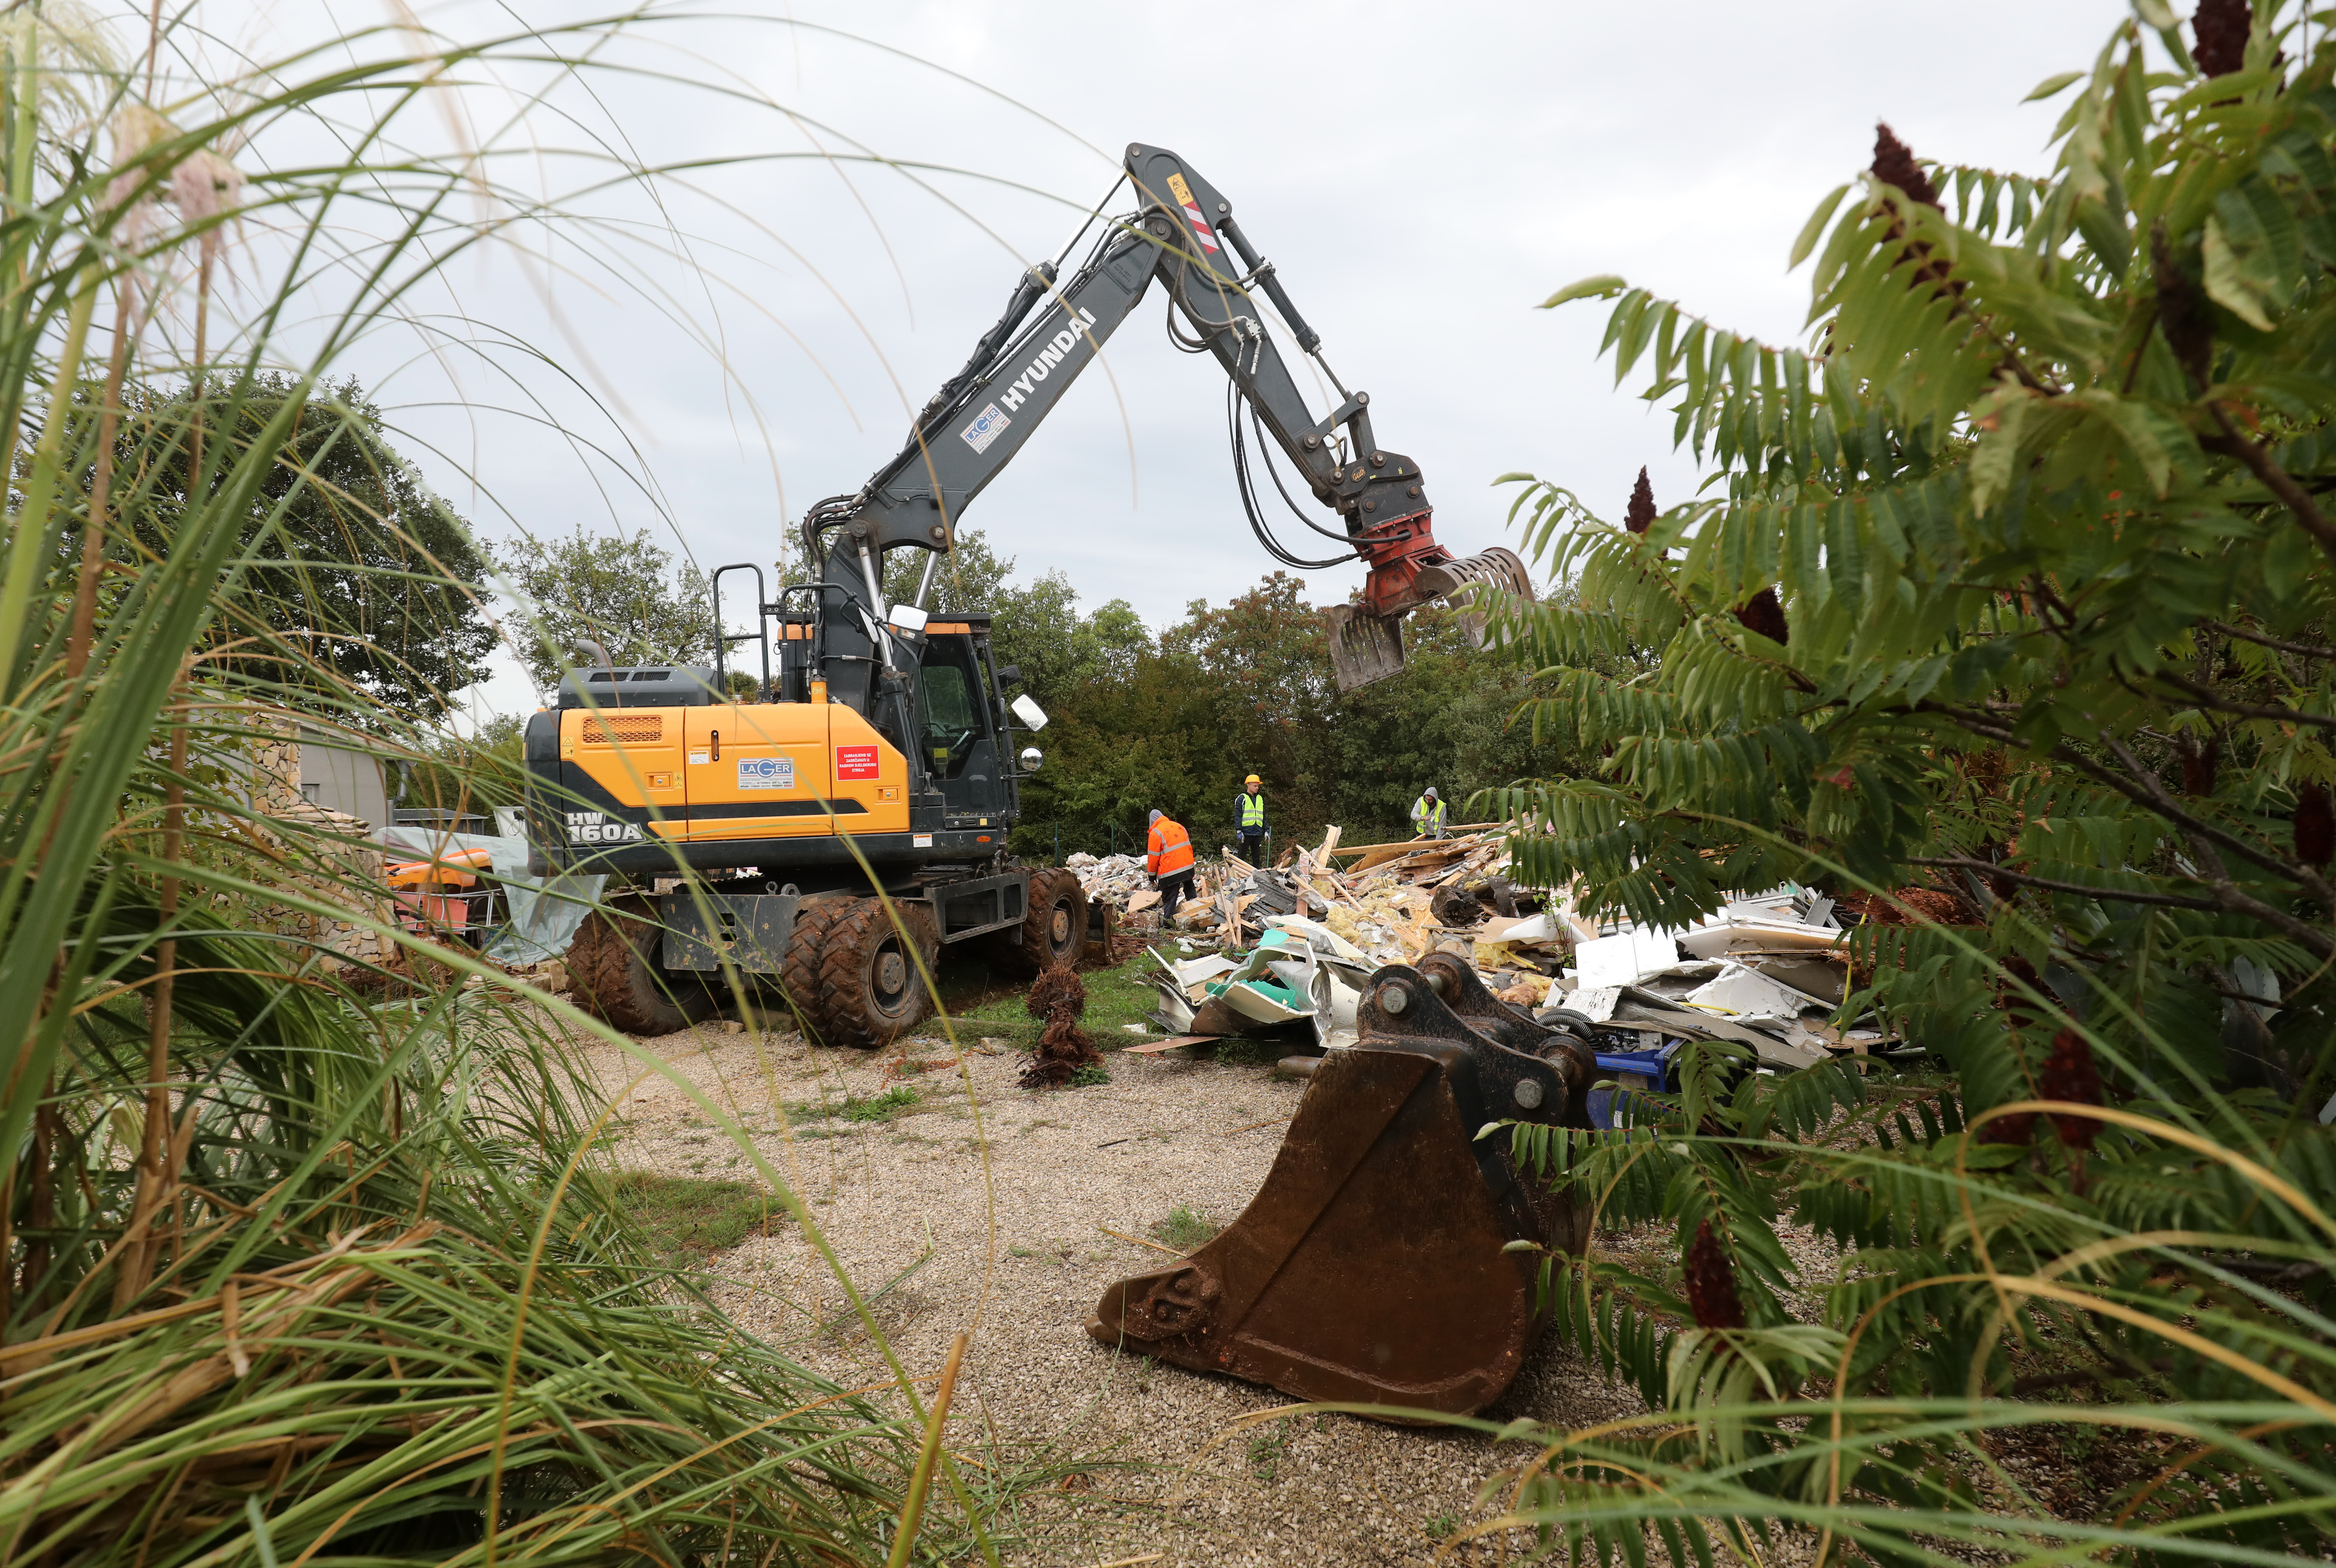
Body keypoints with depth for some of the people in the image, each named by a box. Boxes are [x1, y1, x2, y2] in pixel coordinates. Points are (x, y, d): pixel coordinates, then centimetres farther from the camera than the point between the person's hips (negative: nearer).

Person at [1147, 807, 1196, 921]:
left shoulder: (1156, 833, -8)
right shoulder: (1179, 826, 12)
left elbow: (1153, 857, -7)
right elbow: (1189, 847, 18)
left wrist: (1152, 876, 4)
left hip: (1170, 872, -6)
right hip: (1188, 868, 6)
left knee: (1169, 901, -1)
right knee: (1191, 896, 22)